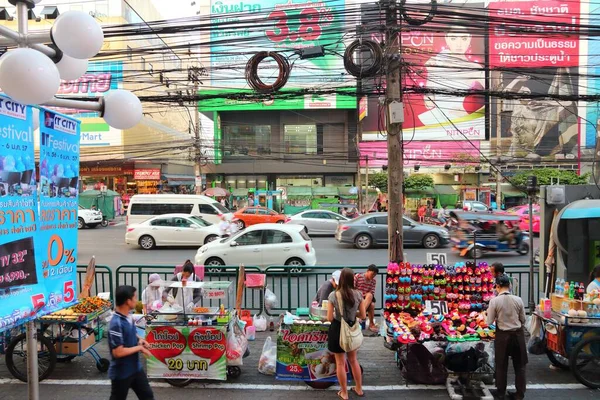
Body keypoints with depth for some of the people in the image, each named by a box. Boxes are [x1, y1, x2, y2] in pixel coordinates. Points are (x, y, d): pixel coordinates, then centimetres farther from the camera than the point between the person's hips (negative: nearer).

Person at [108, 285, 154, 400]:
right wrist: (139, 348, -18)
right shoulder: (116, 324, -28)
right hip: (121, 373, -8)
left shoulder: (128, 317, 0)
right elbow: (118, 352, -29)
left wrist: (139, 340, -1)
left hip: (136, 368, 8)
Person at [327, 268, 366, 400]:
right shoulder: (358, 294, -11)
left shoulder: (333, 295, -18)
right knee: (353, 360, 24)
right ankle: (359, 389, 39)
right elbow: (363, 315, -4)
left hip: (338, 330, -3)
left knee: (340, 363, 13)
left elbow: (329, 318, -15)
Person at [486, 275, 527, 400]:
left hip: (502, 335, -2)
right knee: (519, 365, 17)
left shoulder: (494, 301, -15)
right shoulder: (518, 300, -9)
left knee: (501, 365, 13)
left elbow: (489, 322, -9)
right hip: (518, 334, 2)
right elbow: (523, 320, 2)